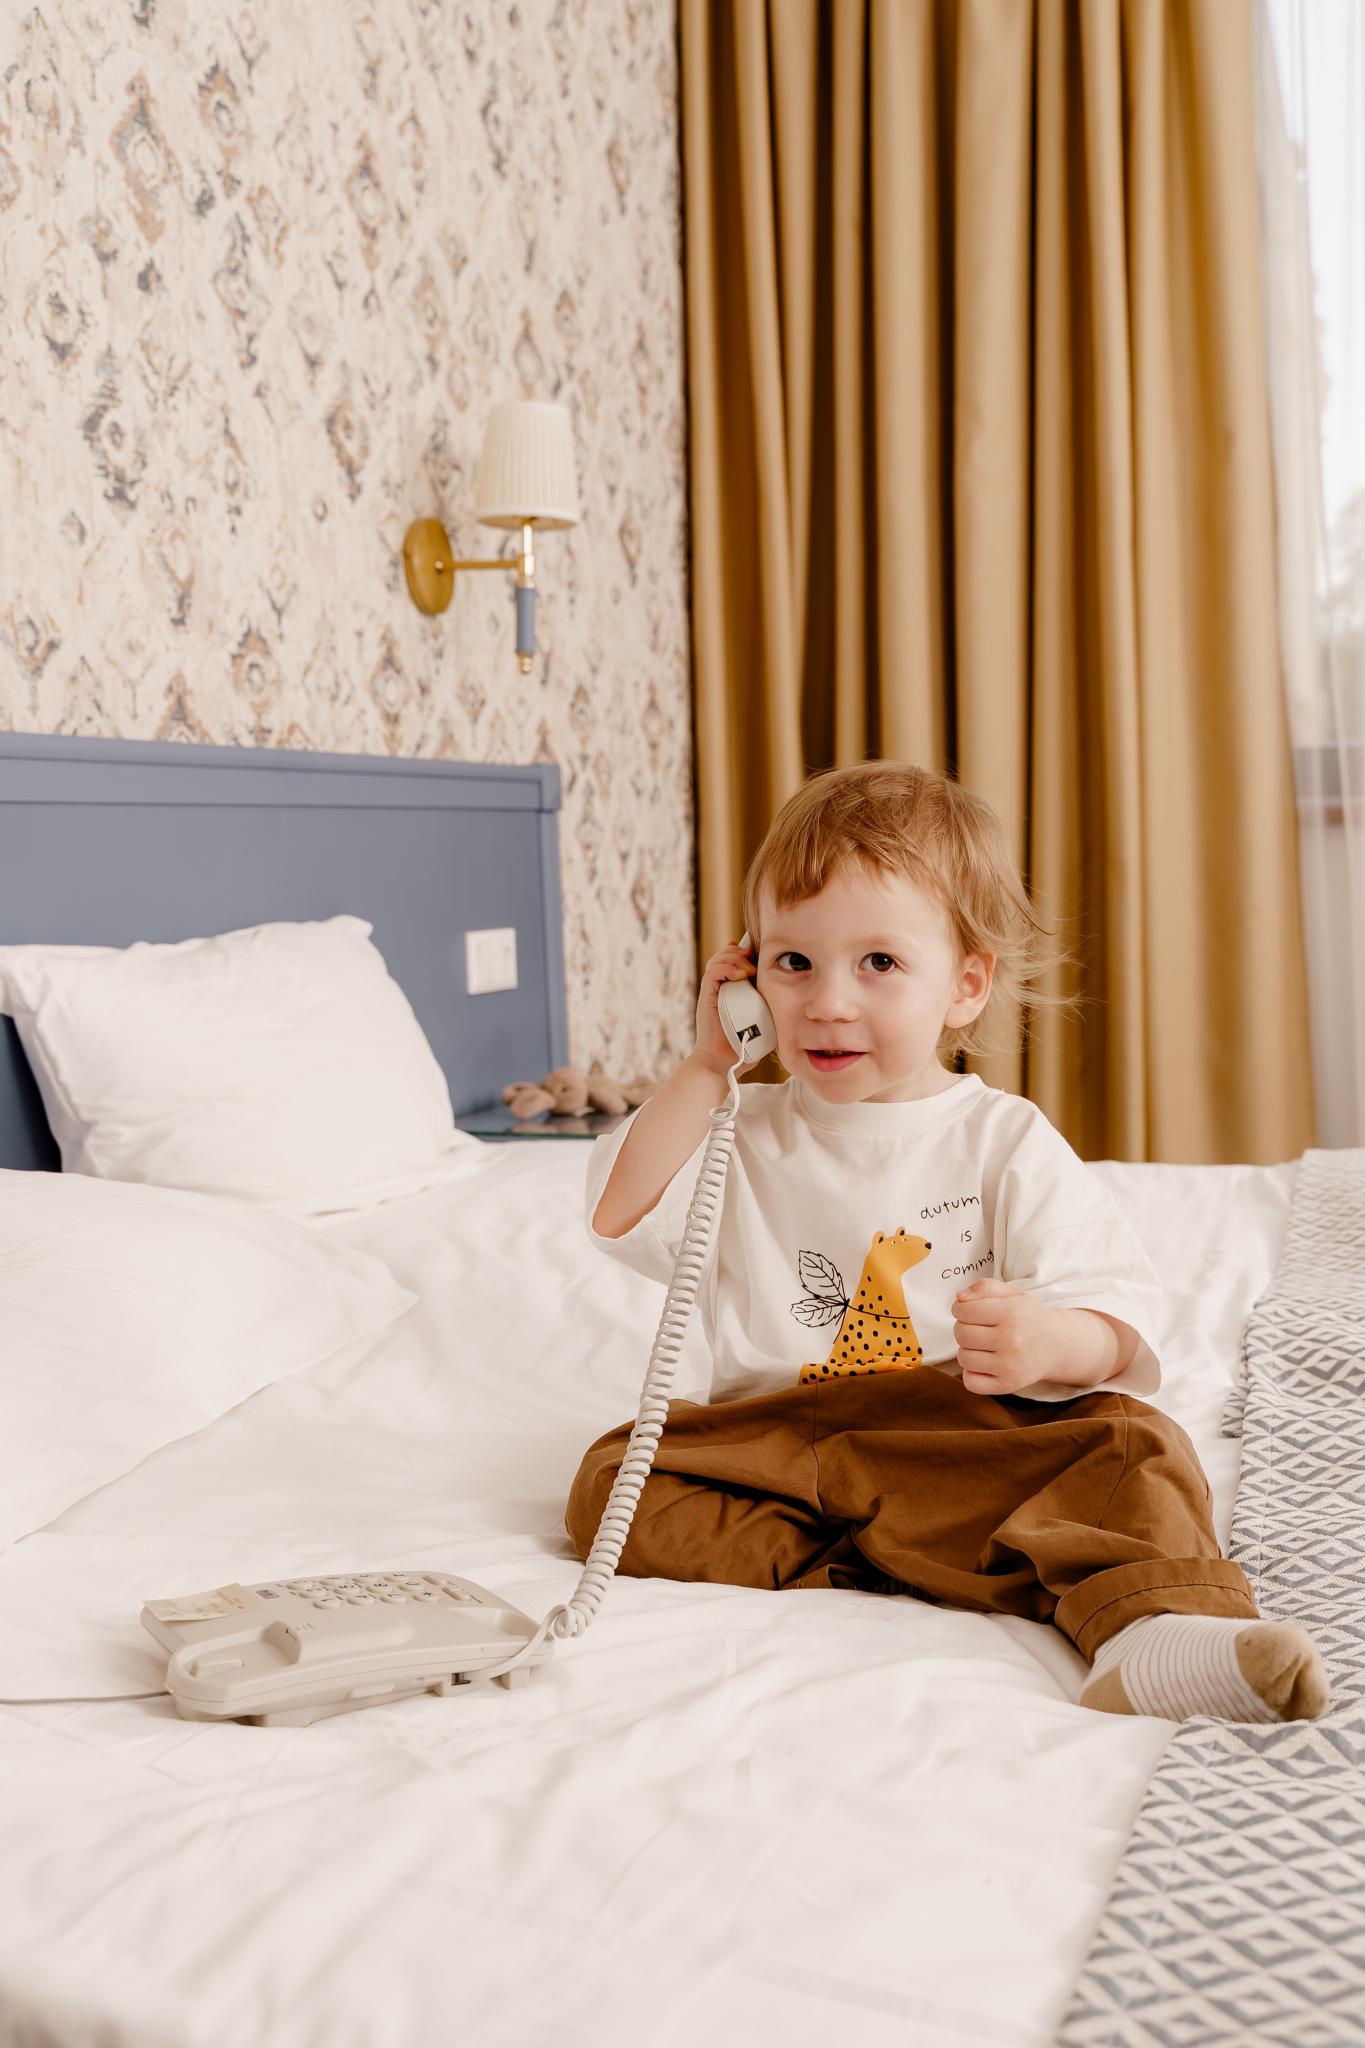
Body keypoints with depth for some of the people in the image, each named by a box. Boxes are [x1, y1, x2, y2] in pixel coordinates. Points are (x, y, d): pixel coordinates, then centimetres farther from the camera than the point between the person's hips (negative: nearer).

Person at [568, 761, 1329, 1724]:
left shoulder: (1005, 1141, 1)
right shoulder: (748, 1134, 12)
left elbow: (1125, 1313, -6)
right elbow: (621, 1214, 1)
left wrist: (1050, 1341, -31)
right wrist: (707, 1065, 0)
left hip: (973, 1438, -2)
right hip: (778, 1447, 2)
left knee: (1134, 1445, -25)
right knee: (615, 1476, -21)